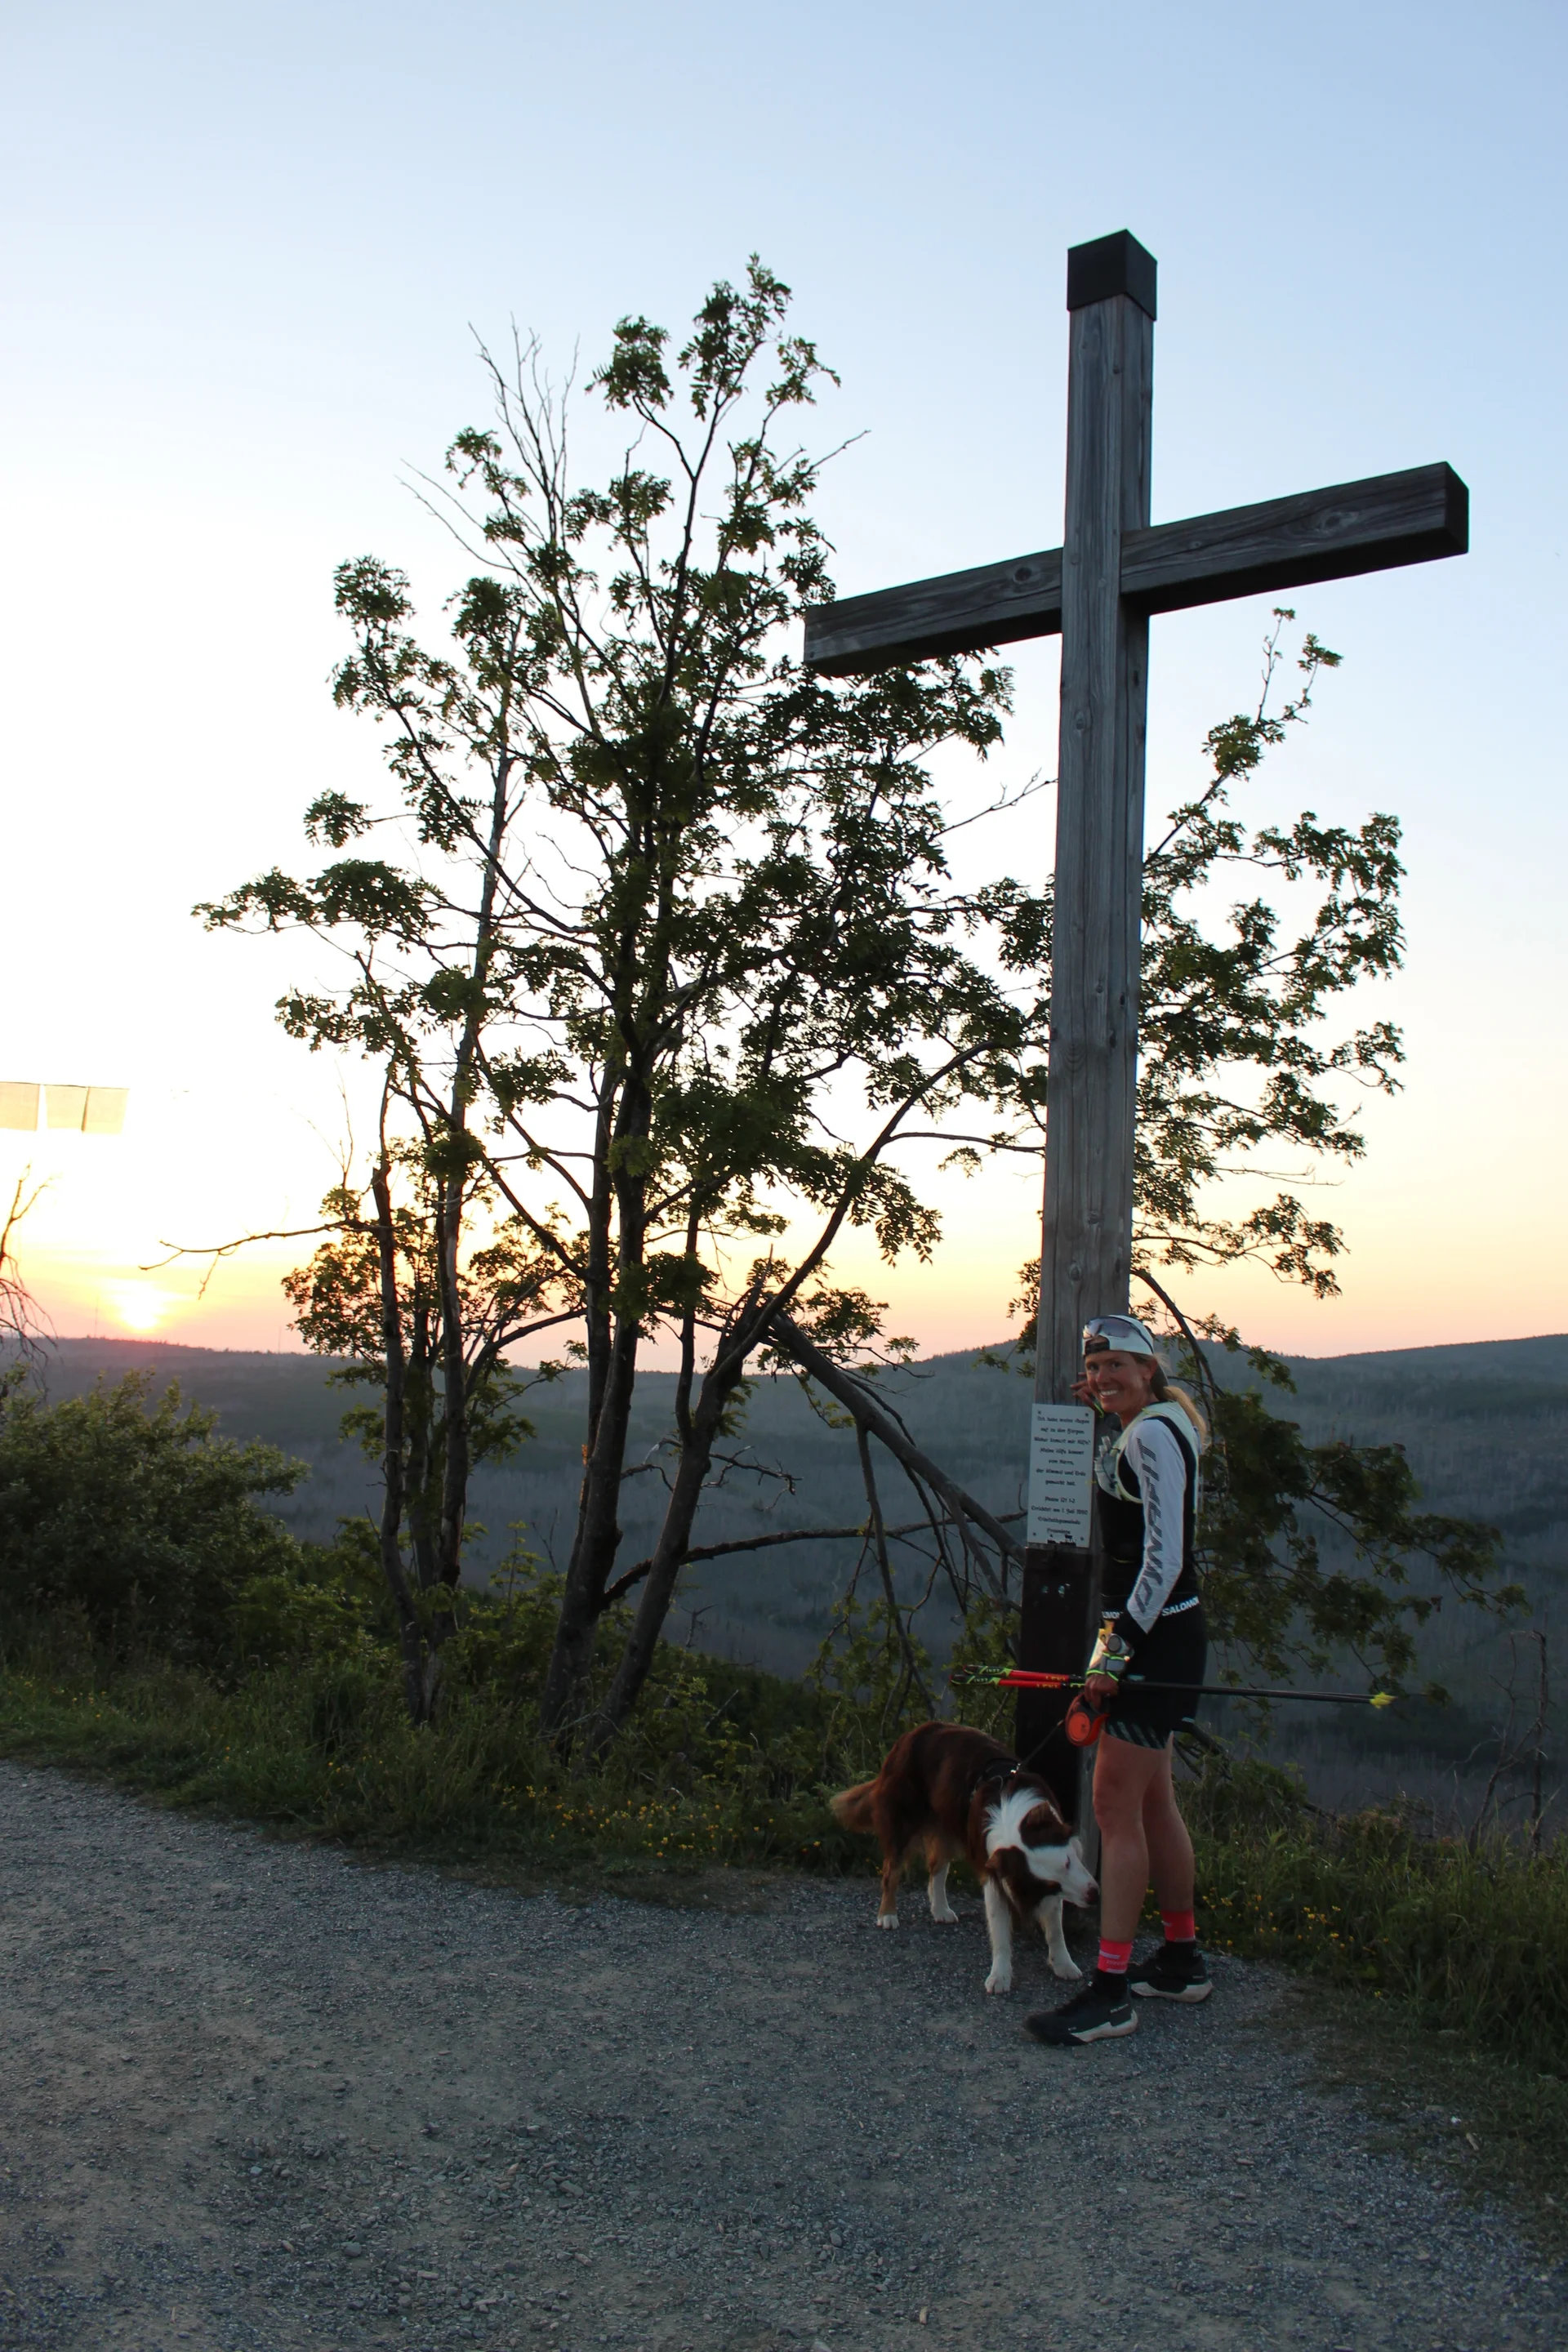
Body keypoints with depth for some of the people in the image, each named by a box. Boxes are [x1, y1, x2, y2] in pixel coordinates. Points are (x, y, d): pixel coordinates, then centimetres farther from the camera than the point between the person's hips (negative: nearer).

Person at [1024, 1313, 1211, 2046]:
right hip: (1150, 1637, 10)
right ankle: (1183, 1962, 28)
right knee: (1151, 1800, 16)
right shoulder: (1142, 1429, 13)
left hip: (1156, 1640, -10)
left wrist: (1118, 1647, -25)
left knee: (1115, 1805, -10)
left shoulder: (1154, 1435, -16)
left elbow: (1165, 1556, -22)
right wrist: (1100, 1416, 23)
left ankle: (1109, 1992, -6)